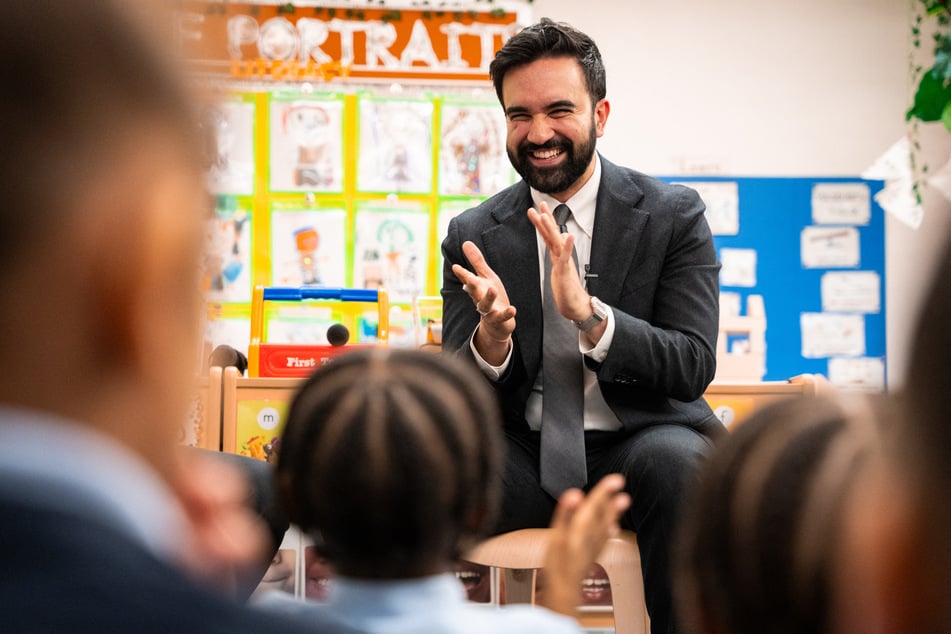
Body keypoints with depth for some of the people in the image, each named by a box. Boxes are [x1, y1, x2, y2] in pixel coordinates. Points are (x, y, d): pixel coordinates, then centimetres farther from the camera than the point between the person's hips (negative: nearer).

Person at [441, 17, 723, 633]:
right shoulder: (472, 235, 5)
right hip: (525, 454, 1)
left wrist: (589, 315, -26)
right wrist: (492, 336, -23)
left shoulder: (674, 214, 0)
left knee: (676, 462, -35)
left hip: (641, 438, -1)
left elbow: (693, 367, -9)